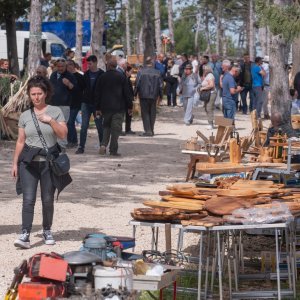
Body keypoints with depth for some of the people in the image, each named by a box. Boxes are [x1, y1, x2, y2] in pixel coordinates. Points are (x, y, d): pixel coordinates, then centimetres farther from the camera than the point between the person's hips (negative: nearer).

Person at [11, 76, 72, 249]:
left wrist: (50, 121, -17)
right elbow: (21, 141, 11)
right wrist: (15, 163, 9)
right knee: (28, 199, -10)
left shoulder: (55, 111, 2)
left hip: (49, 161, 0)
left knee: (48, 200, 7)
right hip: (29, 161, 1)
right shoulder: (25, 116, 8)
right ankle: (25, 234, -14)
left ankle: (47, 231, 25)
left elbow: (63, 134, -5)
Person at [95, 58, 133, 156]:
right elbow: (127, 92, -2)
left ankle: (103, 144, -4)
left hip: (105, 107, 2)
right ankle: (113, 150, -3)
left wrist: (98, 108, 12)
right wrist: (129, 106, 5)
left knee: (106, 126, 16)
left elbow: (97, 93, 5)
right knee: (116, 128, 0)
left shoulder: (102, 77, 2)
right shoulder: (122, 77, -3)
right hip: (119, 107, -2)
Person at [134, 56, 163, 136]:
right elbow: (160, 85, 3)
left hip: (144, 96, -2)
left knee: (145, 113, 2)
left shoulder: (141, 72, -9)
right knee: (152, 113, 12)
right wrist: (160, 95, 13)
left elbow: (137, 84, -8)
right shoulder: (157, 73, -1)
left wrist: (135, 94, 3)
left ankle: (147, 130, -6)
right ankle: (151, 130, 17)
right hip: (154, 96, 2)